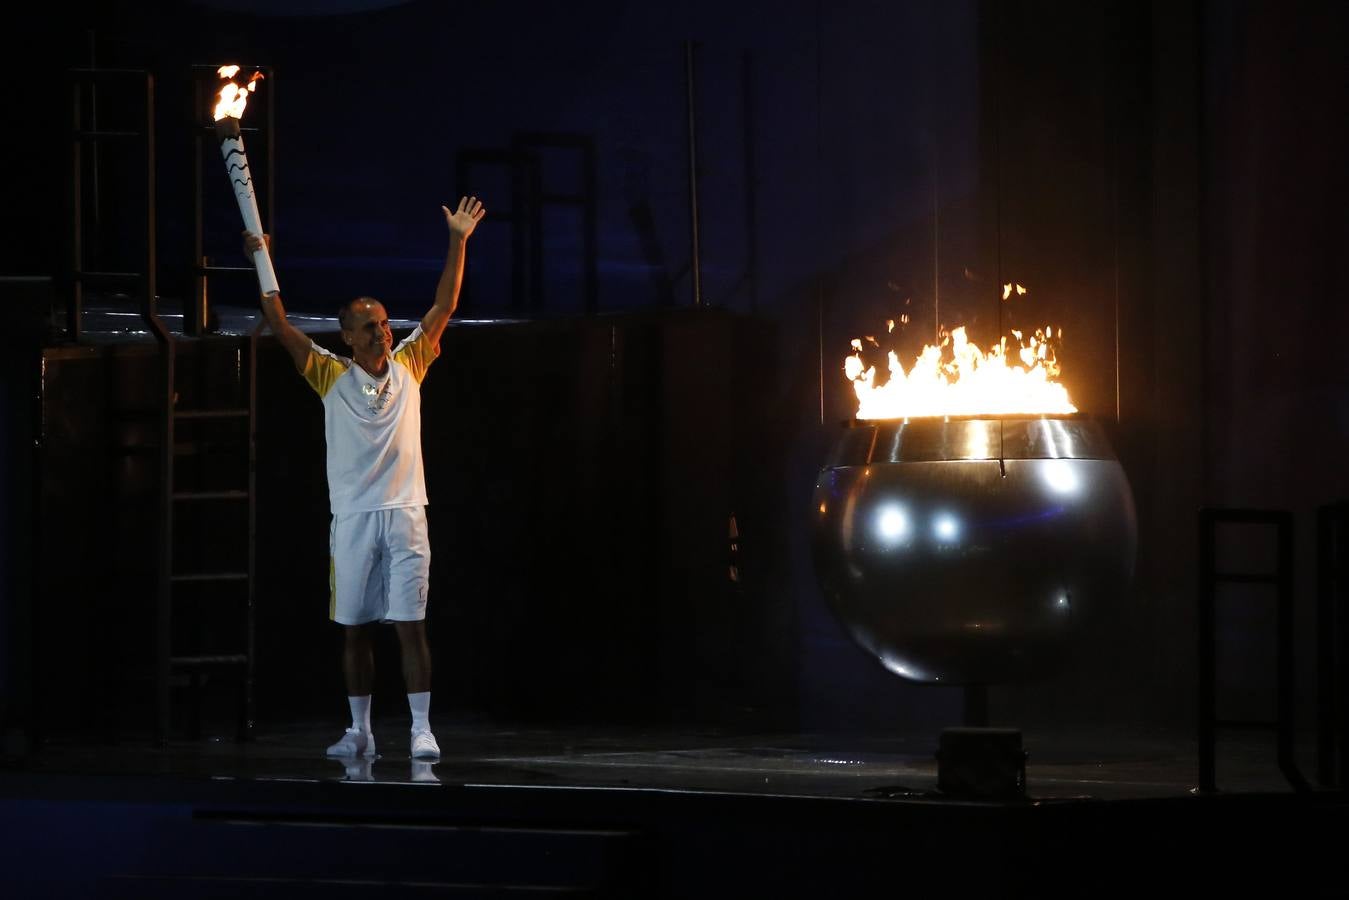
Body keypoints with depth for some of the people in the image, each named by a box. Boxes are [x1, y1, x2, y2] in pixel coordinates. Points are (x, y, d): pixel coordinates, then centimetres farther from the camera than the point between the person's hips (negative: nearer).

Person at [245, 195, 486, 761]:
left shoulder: (408, 366, 7)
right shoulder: (331, 374, 3)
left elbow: (442, 310, 5)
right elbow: (281, 329, -2)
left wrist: (458, 243, -1)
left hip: (405, 515, 0)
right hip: (353, 518, 0)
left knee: (410, 625, -5)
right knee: (355, 629, 6)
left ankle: (421, 730, -6)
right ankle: (360, 731, 14)